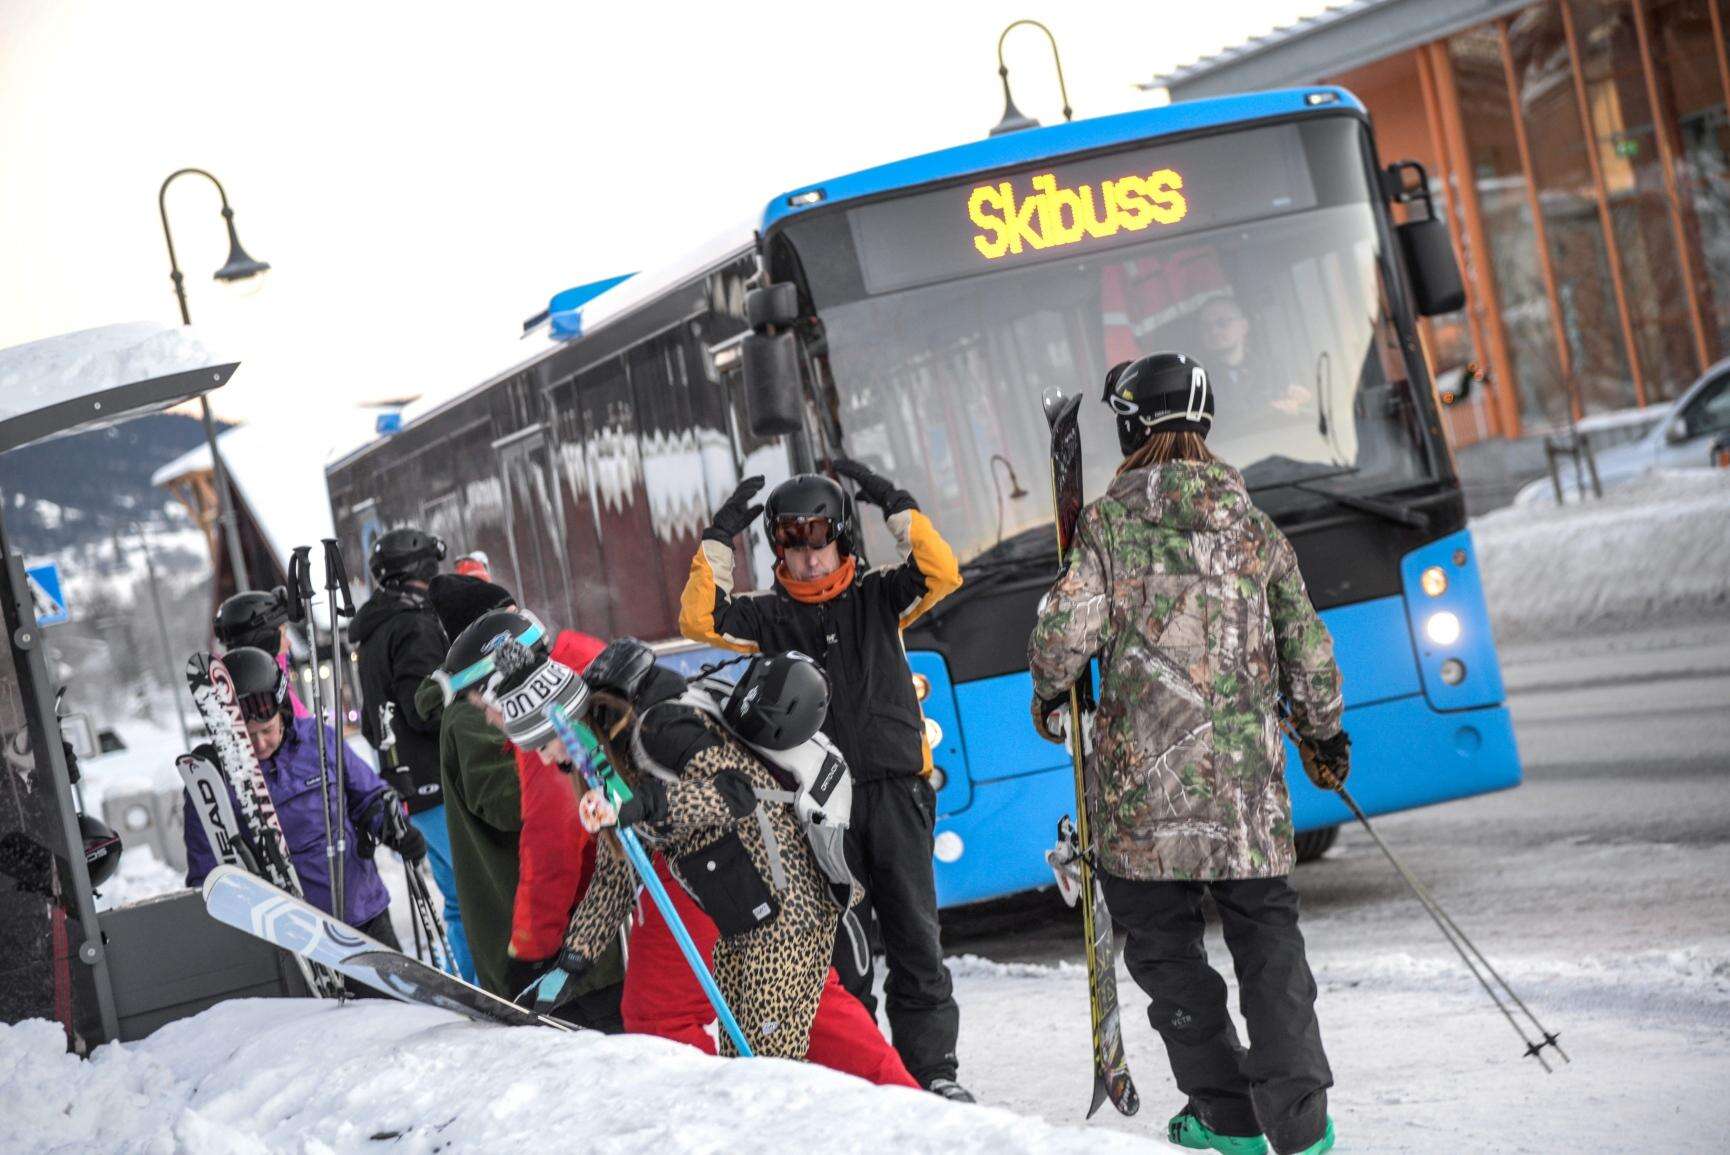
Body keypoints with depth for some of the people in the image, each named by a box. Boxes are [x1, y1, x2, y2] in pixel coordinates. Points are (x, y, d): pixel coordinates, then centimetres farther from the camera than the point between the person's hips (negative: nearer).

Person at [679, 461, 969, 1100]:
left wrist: (896, 507, -8)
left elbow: (942, 574, -4)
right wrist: (719, 539, -6)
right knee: (837, 945, 1)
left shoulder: (877, 596, 9)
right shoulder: (769, 614, 9)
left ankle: (933, 1069, 7)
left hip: (895, 790, 0)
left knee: (914, 939, 1)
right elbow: (700, 619, -4)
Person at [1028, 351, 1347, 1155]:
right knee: (1267, 938, 9)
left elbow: (1066, 629, -11)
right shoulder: (1253, 527, 6)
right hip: (1247, 779, 3)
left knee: (1162, 941, 10)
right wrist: (1326, 735, 25)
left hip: (1144, 773, -3)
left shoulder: (1111, 522, -5)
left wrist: (1050, 694, 10)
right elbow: (1307, 650, 10)